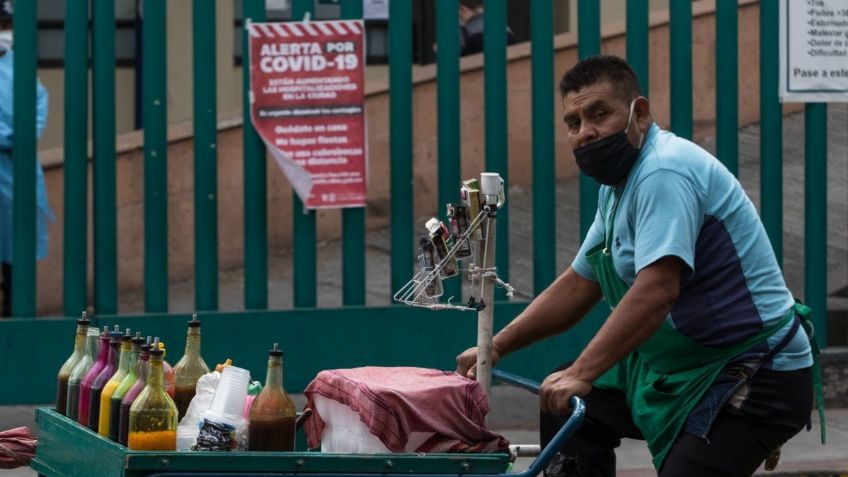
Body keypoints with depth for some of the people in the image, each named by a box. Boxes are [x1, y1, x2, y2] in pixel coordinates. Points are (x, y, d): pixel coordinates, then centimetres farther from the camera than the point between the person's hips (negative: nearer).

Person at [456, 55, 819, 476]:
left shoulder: (664, 172, -20)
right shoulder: (618, 186, 12)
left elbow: (657, 289, -32)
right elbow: (578, 285, 19)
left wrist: (581, 374, -35)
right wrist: (495, 347, 12)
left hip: (758, 378, -10)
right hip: (684, 369, 11)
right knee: (568, 409, 13)